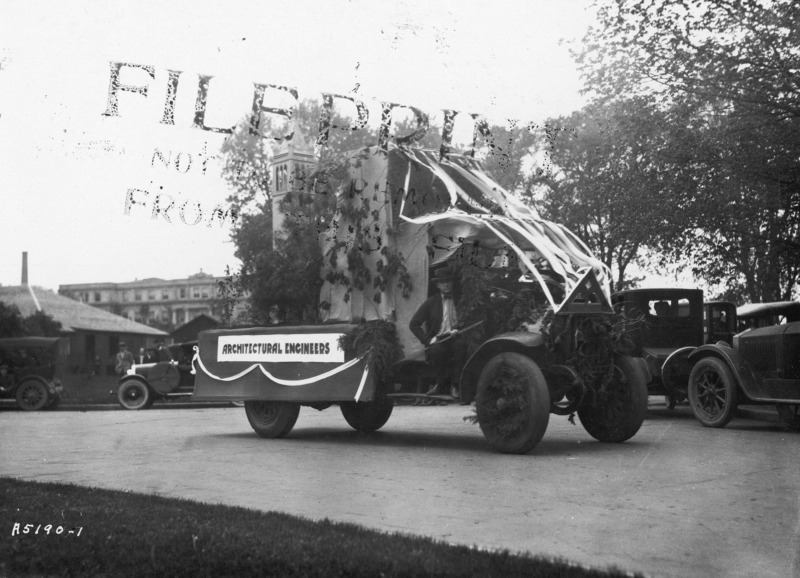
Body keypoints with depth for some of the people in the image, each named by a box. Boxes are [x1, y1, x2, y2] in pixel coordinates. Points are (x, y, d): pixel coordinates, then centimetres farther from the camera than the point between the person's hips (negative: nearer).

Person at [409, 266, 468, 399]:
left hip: (454, 338, 1)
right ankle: (442, 385, -16)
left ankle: (455, 385, -25)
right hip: (437, 341, -1)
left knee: (461, 344, -34)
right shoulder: (431, 302, 10)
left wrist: (458, 329, -10)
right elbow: (414, 324, 6)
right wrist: (427, 340, -8)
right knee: (437, 350, -35)